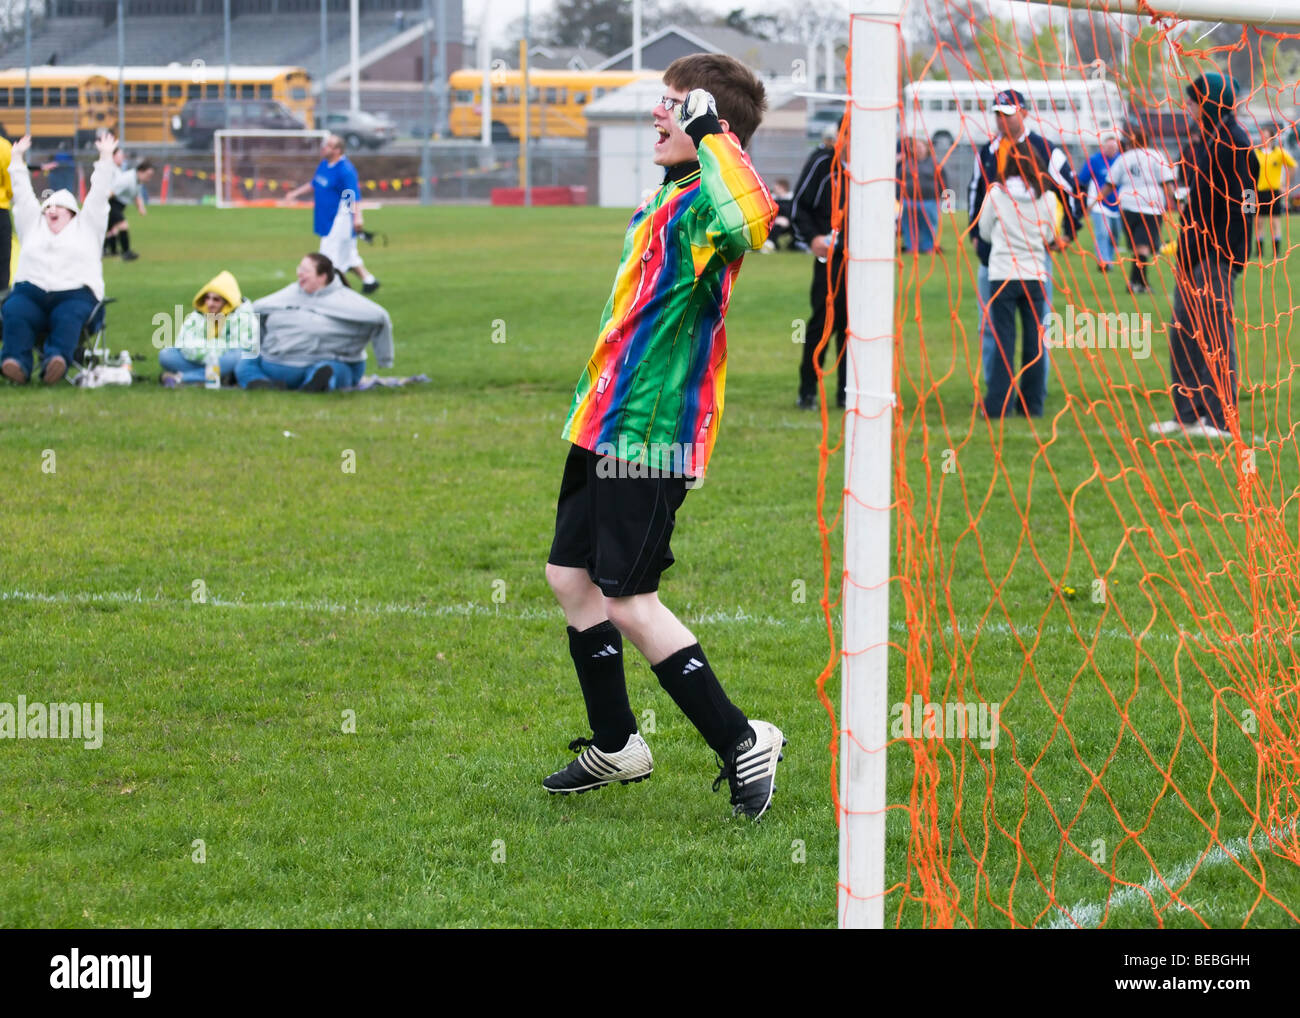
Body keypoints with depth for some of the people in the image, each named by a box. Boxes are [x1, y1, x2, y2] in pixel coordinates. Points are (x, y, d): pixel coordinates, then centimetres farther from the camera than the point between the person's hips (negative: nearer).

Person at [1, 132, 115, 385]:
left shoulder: (85, 227, 22)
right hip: (30, 292, 2)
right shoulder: (33, 226, 28)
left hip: (74, 294, -2)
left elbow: (98, 194, 21)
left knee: (68, 317, -36)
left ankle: (55, 360, -59)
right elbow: (23, 194, 31)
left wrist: (106, 157, 19)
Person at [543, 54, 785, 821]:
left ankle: (742, 743, 4)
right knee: (571, 576, 15)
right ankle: (616, 747, 28)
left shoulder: (704, 207, -19)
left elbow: (752, 219, -46)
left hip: (649, 436, -10)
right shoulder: (668, 198, 13)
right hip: (608, 426, 10)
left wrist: (713, 133, -33)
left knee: (629, 601, -7)